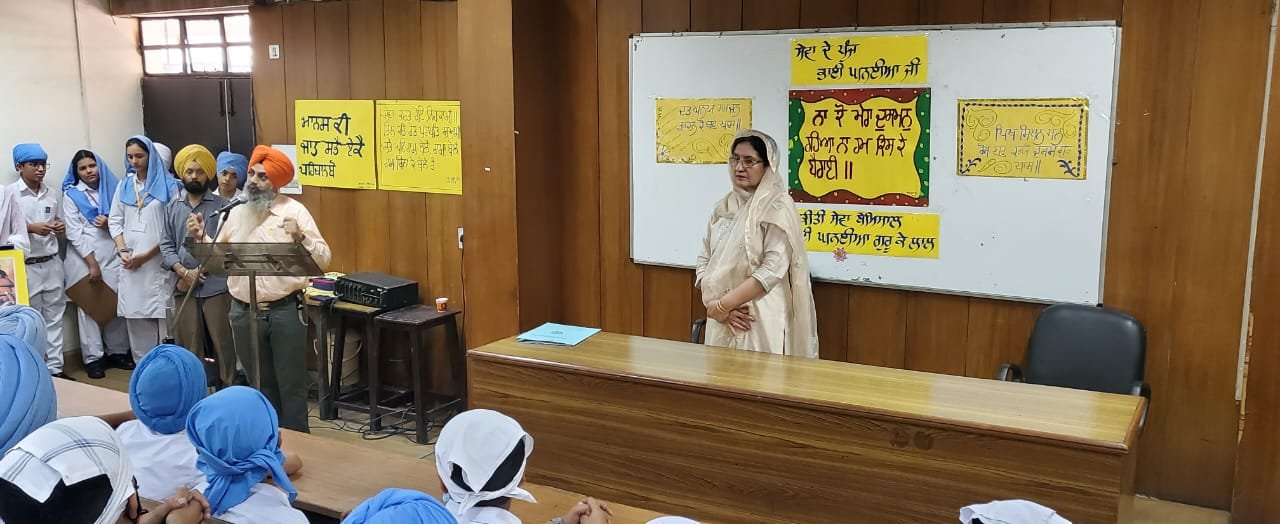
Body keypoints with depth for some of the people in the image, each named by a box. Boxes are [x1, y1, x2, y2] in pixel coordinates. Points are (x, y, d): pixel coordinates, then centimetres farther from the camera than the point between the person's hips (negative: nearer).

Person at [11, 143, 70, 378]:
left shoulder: (53, 194, 8)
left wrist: (61, 227, -4)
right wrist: (31, 228, -18)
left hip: (52, 263, 4)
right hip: (25, 266, -4)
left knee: (54, 317, 7)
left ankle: (54, 367, 14)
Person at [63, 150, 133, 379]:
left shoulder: (112, 190, 12)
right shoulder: (71, 195, 2)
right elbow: (74, 233, -5)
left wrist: (110, 224, -9)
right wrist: (92, 263, -12)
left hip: (112, 255, 3)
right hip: (84, 257, -3)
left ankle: (117, 351, 14)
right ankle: (93, 358, 2)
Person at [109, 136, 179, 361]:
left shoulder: (168, 185, 1)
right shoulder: (124, 186, 14)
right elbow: (115, 221, 13)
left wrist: (146, 255, -10)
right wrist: (123, 251, -3)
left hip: (158, 261, -4)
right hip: (130, 263, 4)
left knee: (162, 315, -7)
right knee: (135, 315, 3)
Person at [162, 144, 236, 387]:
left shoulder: (222, 205, 1)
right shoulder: (172, 208, 13)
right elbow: (167, 246, 7)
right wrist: (184, 272, -8)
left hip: (216, 285, -4)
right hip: (184, 287, 4)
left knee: (222, 341, -1)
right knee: (189, 344, 10)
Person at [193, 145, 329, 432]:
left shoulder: (294, 211, -6)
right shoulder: (236, 213, 10)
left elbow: (323, 259, -11)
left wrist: (301, 237, -28)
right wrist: (201, 237, 2)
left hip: (284, 311, -5)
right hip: (244, 312, 5)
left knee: (291, 385, 2)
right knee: (260, 385, 16)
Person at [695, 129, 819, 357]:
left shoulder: (777, 207, -7)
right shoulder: (723, 207, 10)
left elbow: (772, 269, -15)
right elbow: (704, 260, 9)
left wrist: (721, 305, -14)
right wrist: (718, 306, -8)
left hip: (760, 320, -5)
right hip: (721, 320, 5)